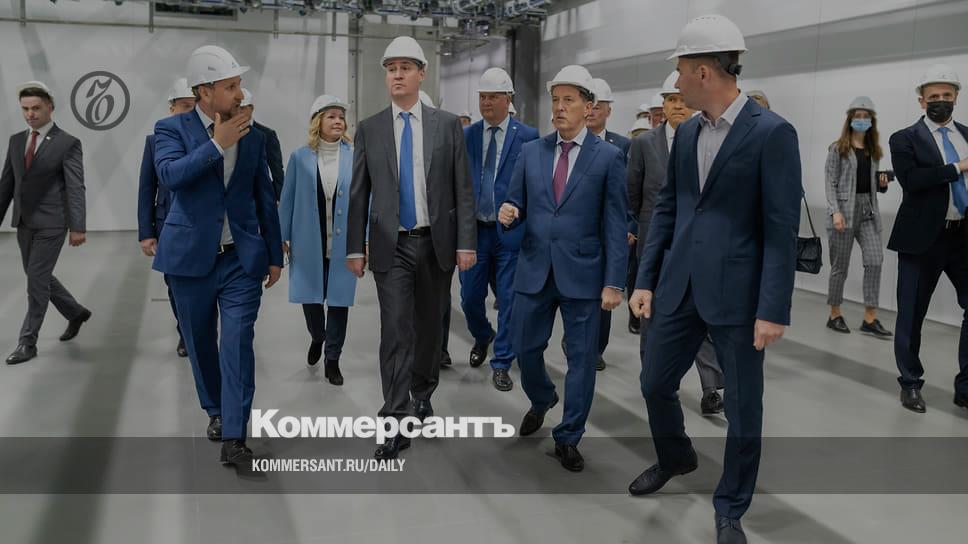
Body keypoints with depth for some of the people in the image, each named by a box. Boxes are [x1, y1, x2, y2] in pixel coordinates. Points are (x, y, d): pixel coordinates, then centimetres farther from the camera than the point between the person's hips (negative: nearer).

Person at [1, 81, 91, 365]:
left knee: (37, 280, -3)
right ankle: (76, 313, 36)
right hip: (24, 223, 7)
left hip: (51, 223, -6)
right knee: (38, 277, 15)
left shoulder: (68, 143, -8)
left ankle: (27, 342, 8)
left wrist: (78, 227, -24)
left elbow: (76, 188, -15)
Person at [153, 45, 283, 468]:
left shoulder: (253, 137, 7)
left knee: (237, 343, -8)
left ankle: (234, 438, -5)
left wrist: (274, 255, 12)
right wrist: (217, 144, -20)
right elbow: (169, 174, -21)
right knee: (200, 343, 13)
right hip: (191, 257, 0)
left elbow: (265, 198, 12)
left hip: (243, 258, 1)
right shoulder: (172, 129, -1)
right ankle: (216, 412, 35)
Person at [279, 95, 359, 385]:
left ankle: (332, 359, 21)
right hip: (309, 242, 1)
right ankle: (317, 337, 42)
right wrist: (282, 237, 2)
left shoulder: (355, 157, -3)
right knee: (310, 297, 10)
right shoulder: (300, 157, 0)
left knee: (339, 299, 5)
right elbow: (287, 200, 4)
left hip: (343, 243, -1)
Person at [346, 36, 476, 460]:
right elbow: (358, 194, 5)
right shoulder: (369, 129, 4)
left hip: (437, 243, 1)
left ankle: (422, 395, 34)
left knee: (429, 327, 12)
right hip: (391, 246, 0)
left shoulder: (447, 125, 3)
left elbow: (463, 188, 1)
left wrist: (466, 243, -5)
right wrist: (354, 248, 0)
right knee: (395, 331, -6)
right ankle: (396, 424, -3)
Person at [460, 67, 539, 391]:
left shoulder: (527, 136, -3)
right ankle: (482, 337, 41)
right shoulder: (467, 136, 5)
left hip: (511, 231, -3)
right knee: (470, 297, 10)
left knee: (509, 300, 3)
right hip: (474, 229, 3)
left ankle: (501, 364, 18)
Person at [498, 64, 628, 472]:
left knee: (581, 358, 4)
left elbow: (615, 224, -5)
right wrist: (509, 213, -15)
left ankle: (568, 439, 20)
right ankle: (541, 400, 43)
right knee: (524, 347, 12)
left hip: (583, 273, -3)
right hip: (534, 269, 3)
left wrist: (614, 282, -9)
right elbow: (518, 207, 10)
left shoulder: (608, 157, -3)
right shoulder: (530, 152, 6)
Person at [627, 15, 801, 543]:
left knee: (742, 407, 7)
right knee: (655, 382, 16)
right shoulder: (685, 132, 8)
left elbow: (781, 228, -13)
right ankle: (675, 457, 45)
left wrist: (773, 309, -15)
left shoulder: (772, 132, -11)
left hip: (737, 292, -6)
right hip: (679, 286, 6)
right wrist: (646, 278, 7)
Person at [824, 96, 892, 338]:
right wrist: (835, 211, -18)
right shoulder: (838, 149, -1)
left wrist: (882, 183, -2)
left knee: (875, 260, -8)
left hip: (868, 209, 5)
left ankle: (870, 319, -4)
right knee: (840, 265, 1)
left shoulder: (873, 150, 15)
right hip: (845, 208, -4)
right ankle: (834, 315, 14)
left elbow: (873, 184, 21)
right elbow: (830, 183, -7)